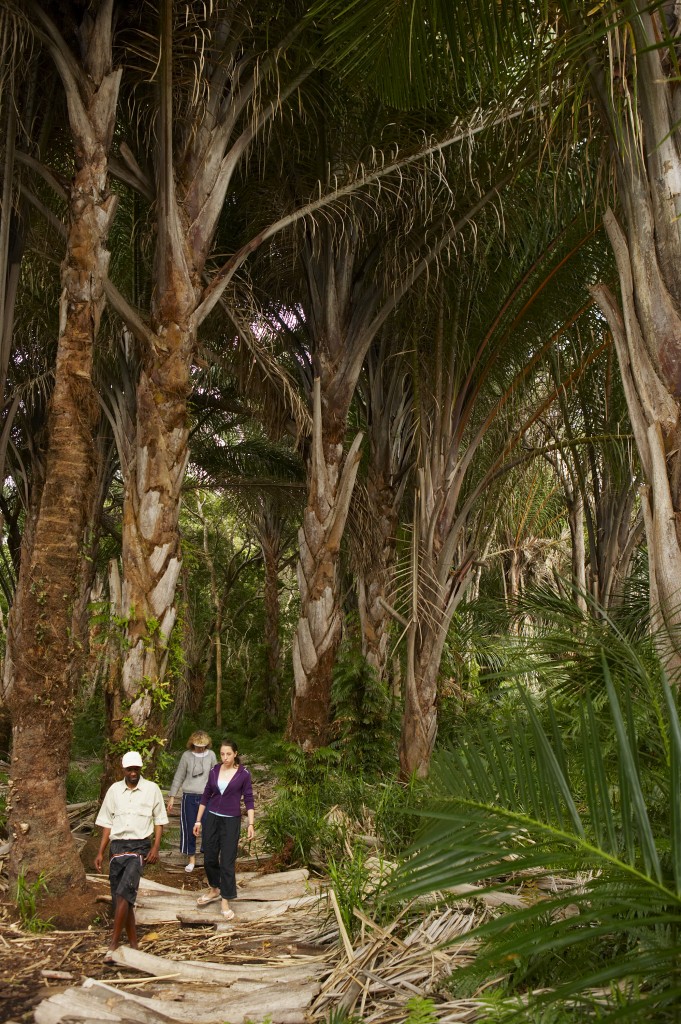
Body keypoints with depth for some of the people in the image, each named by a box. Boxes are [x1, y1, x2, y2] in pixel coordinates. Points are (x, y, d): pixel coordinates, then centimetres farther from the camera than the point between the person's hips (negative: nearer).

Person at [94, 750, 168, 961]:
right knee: (119, 897, 7)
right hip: (117, 846, 4)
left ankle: (113, 944, -9)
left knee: (124, 893, -18)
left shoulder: (151, 789, 0)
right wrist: (101, 853, 8)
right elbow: (107, 823, 12)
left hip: (139, 847, -4)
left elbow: (159, 820, 5)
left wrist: (156, 847, -5)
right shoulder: (114, 790, 7)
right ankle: (133, 944, 19)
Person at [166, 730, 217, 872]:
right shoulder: (187, 755, -3)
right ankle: (191, 858, 18)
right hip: (189, 797, 0)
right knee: (189, 827, 4)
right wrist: (172, 797, 2)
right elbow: (178, 777, 3)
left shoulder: (211, 755, -1)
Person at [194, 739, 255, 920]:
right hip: (211, 818, 4)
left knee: (227, 862, -2)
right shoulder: (214, 771, 1)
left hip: (231, 821, -4)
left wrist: (251, 824, -10)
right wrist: (198, 821, 10)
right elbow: (206, 796, 9)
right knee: (209, 858, 11)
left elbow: (249, 800, -4)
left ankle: (225, 901, 9)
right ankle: (215, 889, 35)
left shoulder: (244, 774, -8)